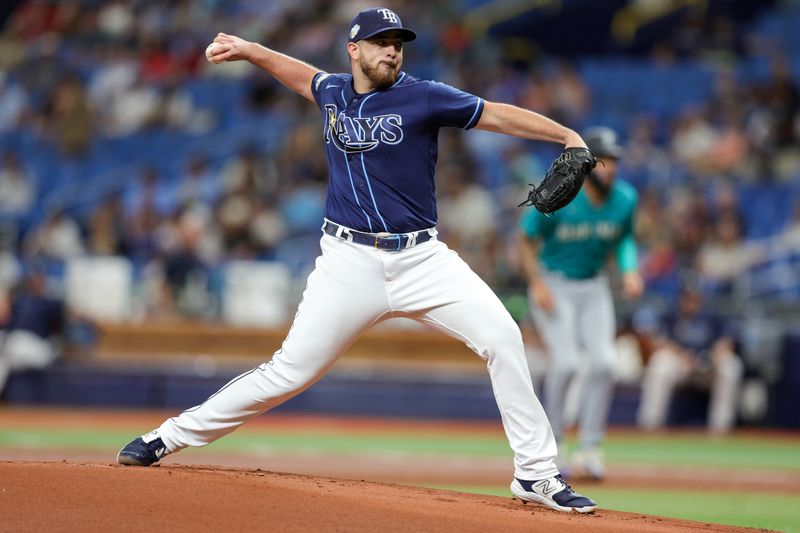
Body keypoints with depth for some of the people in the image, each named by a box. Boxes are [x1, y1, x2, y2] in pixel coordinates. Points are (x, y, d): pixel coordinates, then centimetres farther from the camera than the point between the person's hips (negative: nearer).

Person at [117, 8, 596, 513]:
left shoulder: (423, 97, -3)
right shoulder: (333, 92, 8)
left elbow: (498, 114, -5)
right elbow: (304, 75, 32)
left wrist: (569, 137, -13)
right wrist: (248, 50, 25)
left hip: (421, 258, -1)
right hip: (350, 262, 1)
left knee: (502, 337, -17)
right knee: (291, 370, -3)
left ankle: (536, 474, -9)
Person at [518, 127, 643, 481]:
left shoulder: (625, 198, -6)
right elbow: (526, 240, -8)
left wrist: (630, 270, -6)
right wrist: (537, 285, -18)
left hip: (594, 288, 4)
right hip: (553, 285, -4)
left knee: (603, 361, -12)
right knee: (565, 361, -18)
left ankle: (589, 449, 0)